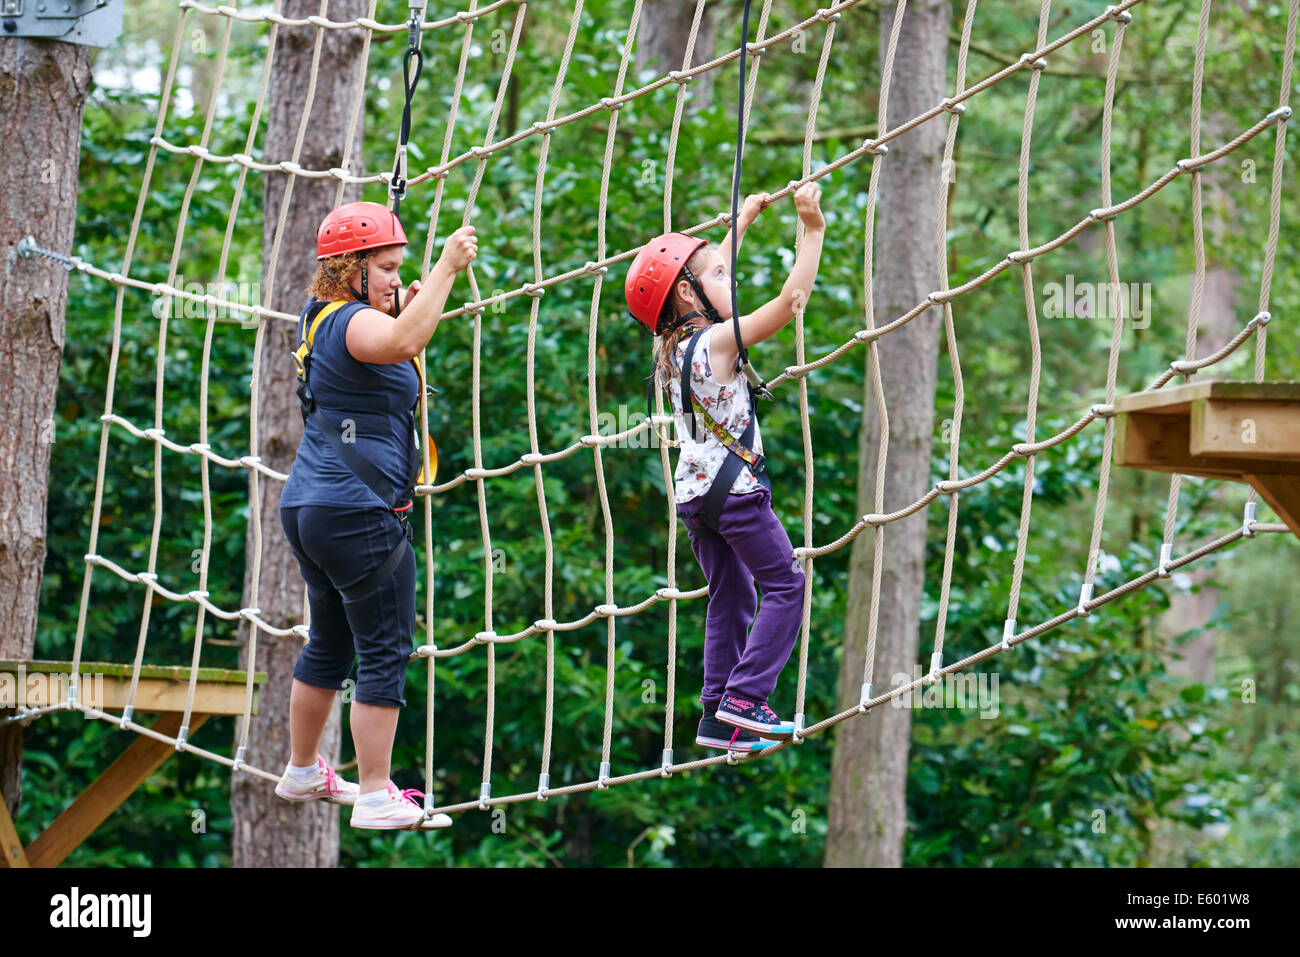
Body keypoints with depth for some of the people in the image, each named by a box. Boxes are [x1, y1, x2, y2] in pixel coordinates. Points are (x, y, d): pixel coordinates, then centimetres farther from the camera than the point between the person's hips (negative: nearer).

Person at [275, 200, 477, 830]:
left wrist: (410, 309, 20)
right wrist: (447, 267, -34)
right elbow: (402, 343, -38)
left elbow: (390, 363, 34)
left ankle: (302, 773, 33)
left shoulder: (321, 320, 16)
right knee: (385, 652, -7)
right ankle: (376, 798, -7)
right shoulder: (353, 322, -14)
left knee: (329, 644, 22)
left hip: (309, 508, 11)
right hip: (358, 512, -11)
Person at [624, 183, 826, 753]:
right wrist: (812, 230, -18)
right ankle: (743, 698, -10)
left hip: (693, 491, 8)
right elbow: (791, 300, -22)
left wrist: (742, 222, 33)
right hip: (734, 490, -8)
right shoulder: (718, 341, -15)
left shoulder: (672, 345, 8)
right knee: (785, 586, -1)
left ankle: (718, 716, 9)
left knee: (729, 599, 12)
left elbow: (707, 269, 25)